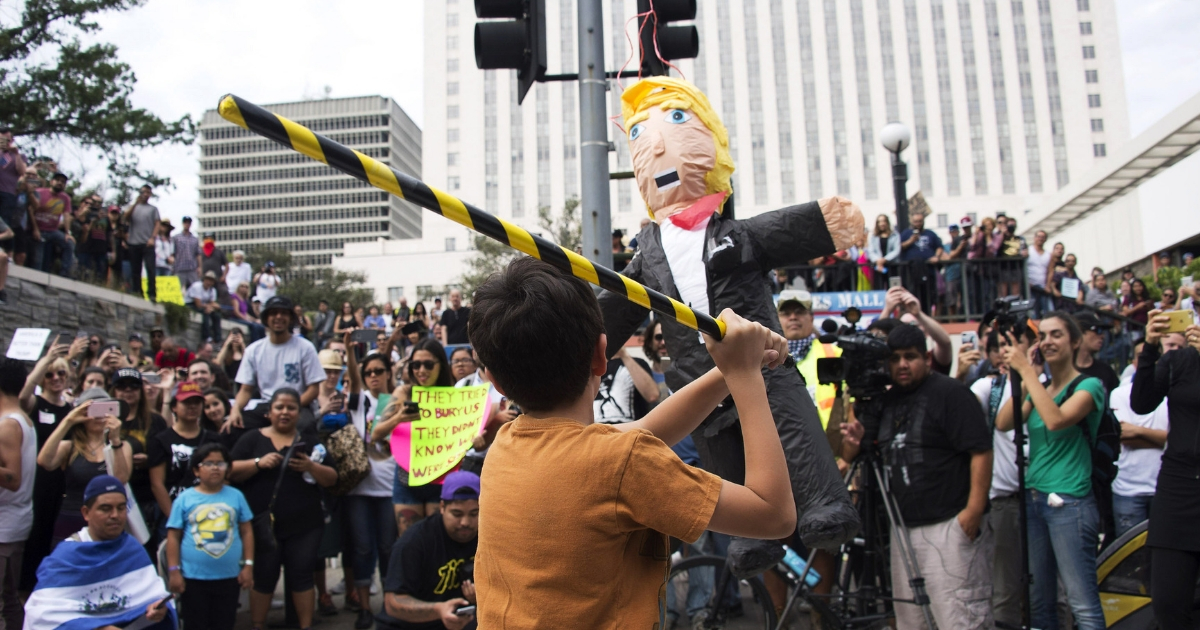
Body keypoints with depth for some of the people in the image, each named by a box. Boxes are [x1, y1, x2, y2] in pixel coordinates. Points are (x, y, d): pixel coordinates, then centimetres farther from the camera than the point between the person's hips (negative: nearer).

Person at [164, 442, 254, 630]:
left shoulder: (236, 496, 1)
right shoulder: (185, 498, -3)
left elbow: (246, 531, 5)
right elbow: (174, 536, -1)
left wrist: (248, 565, 1)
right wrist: (174, 570, -5)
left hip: (229, 577, 1)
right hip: (193, 577, -1)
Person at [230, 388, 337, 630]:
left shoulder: (310, 441, 9)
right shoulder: (252, 439, 6)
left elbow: (331, 479, 4)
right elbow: (231, 472, -3)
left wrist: (311, 467, -15)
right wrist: (259, 462, -19)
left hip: (304, 526, 1)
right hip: (264, 524, -1)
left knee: (302, 575, 4)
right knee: (264, 576, 5)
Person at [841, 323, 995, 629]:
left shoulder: (951, 393, -7)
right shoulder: (887, 400, 14)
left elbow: (981, 451, -13)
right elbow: (850, 452, 16)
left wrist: (974, 509, -20)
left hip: (950, 524, -7)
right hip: (904, 527, 8)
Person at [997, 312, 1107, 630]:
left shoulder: (1089, 385, -4)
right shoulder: (1038, 388, 14)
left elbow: (1056, 420, -23)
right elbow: (1003, 423, -2)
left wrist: (1027, 370, -20)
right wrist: (1024, 378, -6)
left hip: (1069, 503, -7)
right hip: (1033, 498, 7)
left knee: (1083, 603, -7)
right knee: (1038, 601, 12)